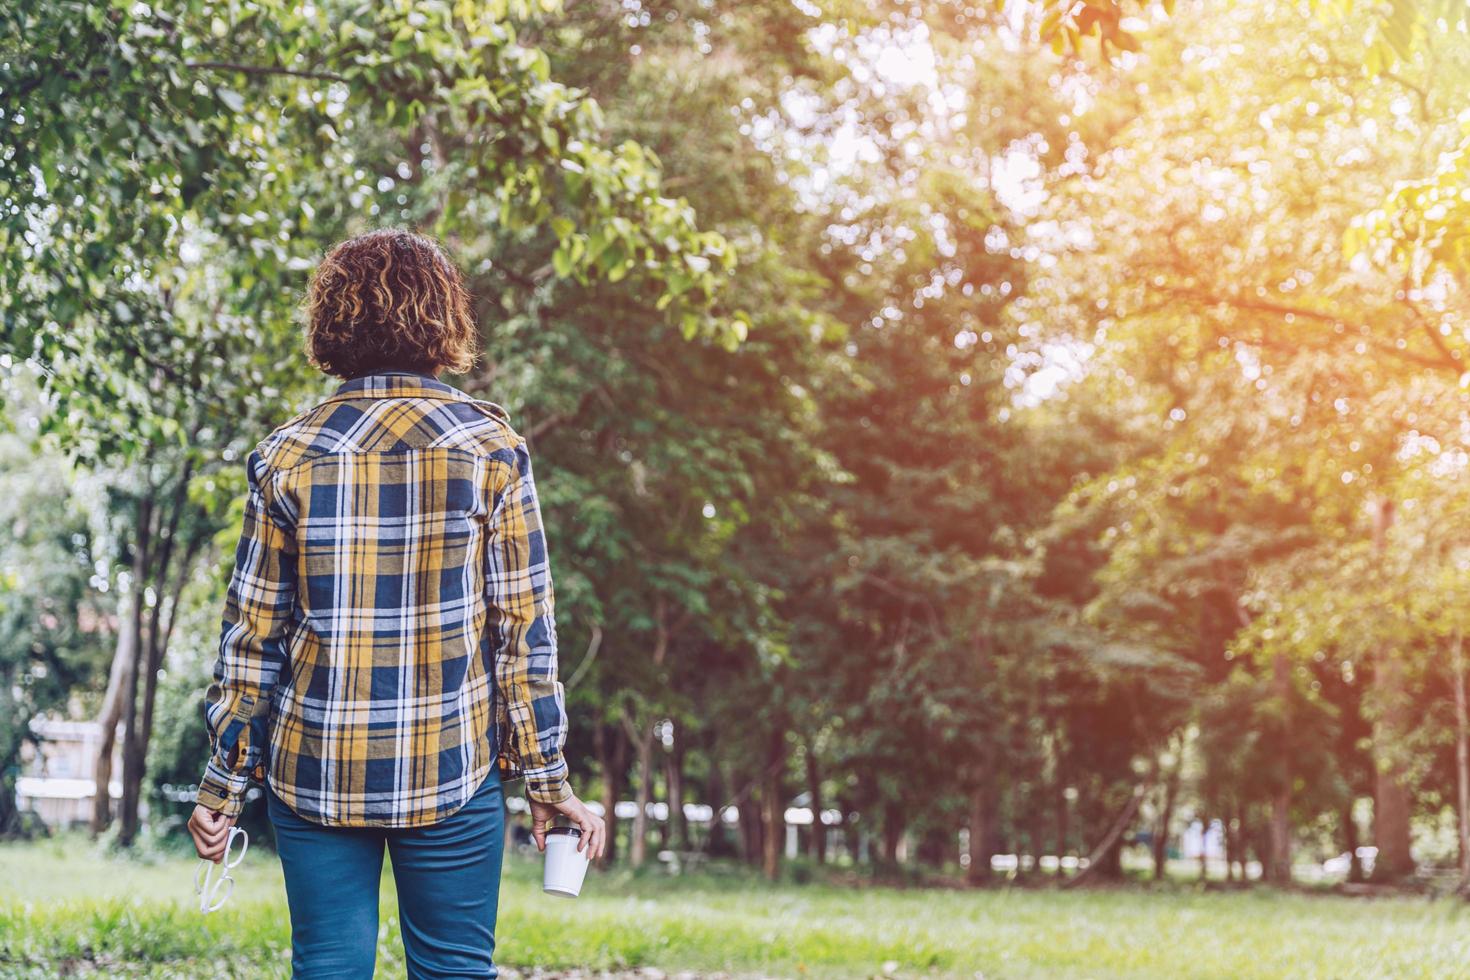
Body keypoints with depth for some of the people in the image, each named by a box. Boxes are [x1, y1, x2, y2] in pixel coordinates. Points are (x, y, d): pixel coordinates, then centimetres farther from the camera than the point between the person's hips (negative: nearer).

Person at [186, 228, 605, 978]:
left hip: (315, 772, 1)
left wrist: (224, 783, 9)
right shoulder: (488, 446, -4)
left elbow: (252, 634, 1)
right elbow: (524, 626, -4)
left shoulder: (289, 454, -1)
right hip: (453, 774, -1)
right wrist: (547, 779, 2)